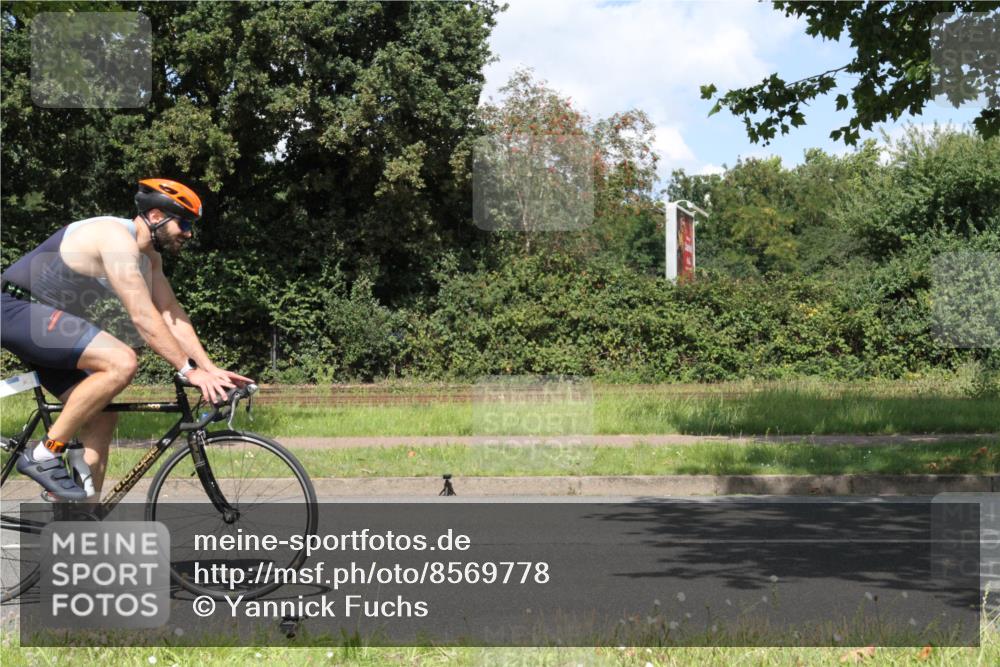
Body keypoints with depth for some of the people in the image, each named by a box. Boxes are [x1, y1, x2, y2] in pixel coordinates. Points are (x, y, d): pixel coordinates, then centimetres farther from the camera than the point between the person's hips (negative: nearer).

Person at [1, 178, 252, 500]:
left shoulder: (149, 257, 10)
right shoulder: (117, 238, -21)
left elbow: (172, 316, 8)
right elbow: (143, 317, -26)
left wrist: (211, 369, -1)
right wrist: (189, 370, -25)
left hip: (44, 322, 10)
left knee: (101, 419, 4)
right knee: (122, 362, -27)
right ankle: (44, 455, -17)